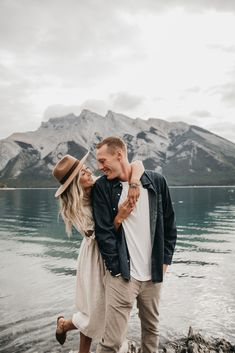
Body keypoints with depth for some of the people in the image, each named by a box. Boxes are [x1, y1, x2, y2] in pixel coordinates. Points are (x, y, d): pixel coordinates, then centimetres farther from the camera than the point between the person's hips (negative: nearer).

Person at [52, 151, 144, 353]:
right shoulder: (74, 209, -14)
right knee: (95, 313, 6)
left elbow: (137, 164, -14)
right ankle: (63, 324, 38)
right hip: (96, 257, -4)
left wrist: (134, 183, -33)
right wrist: (119, 217, -34)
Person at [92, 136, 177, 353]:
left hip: (154, 274, 3)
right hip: (121, 275, -2)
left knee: (151, 328, 18)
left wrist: (165, 259, 6)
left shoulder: (156, 181, 0)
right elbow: (104, 232, -6)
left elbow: (169, 223, 8)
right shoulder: (102, 187, -4)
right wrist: (117, 268, -9)